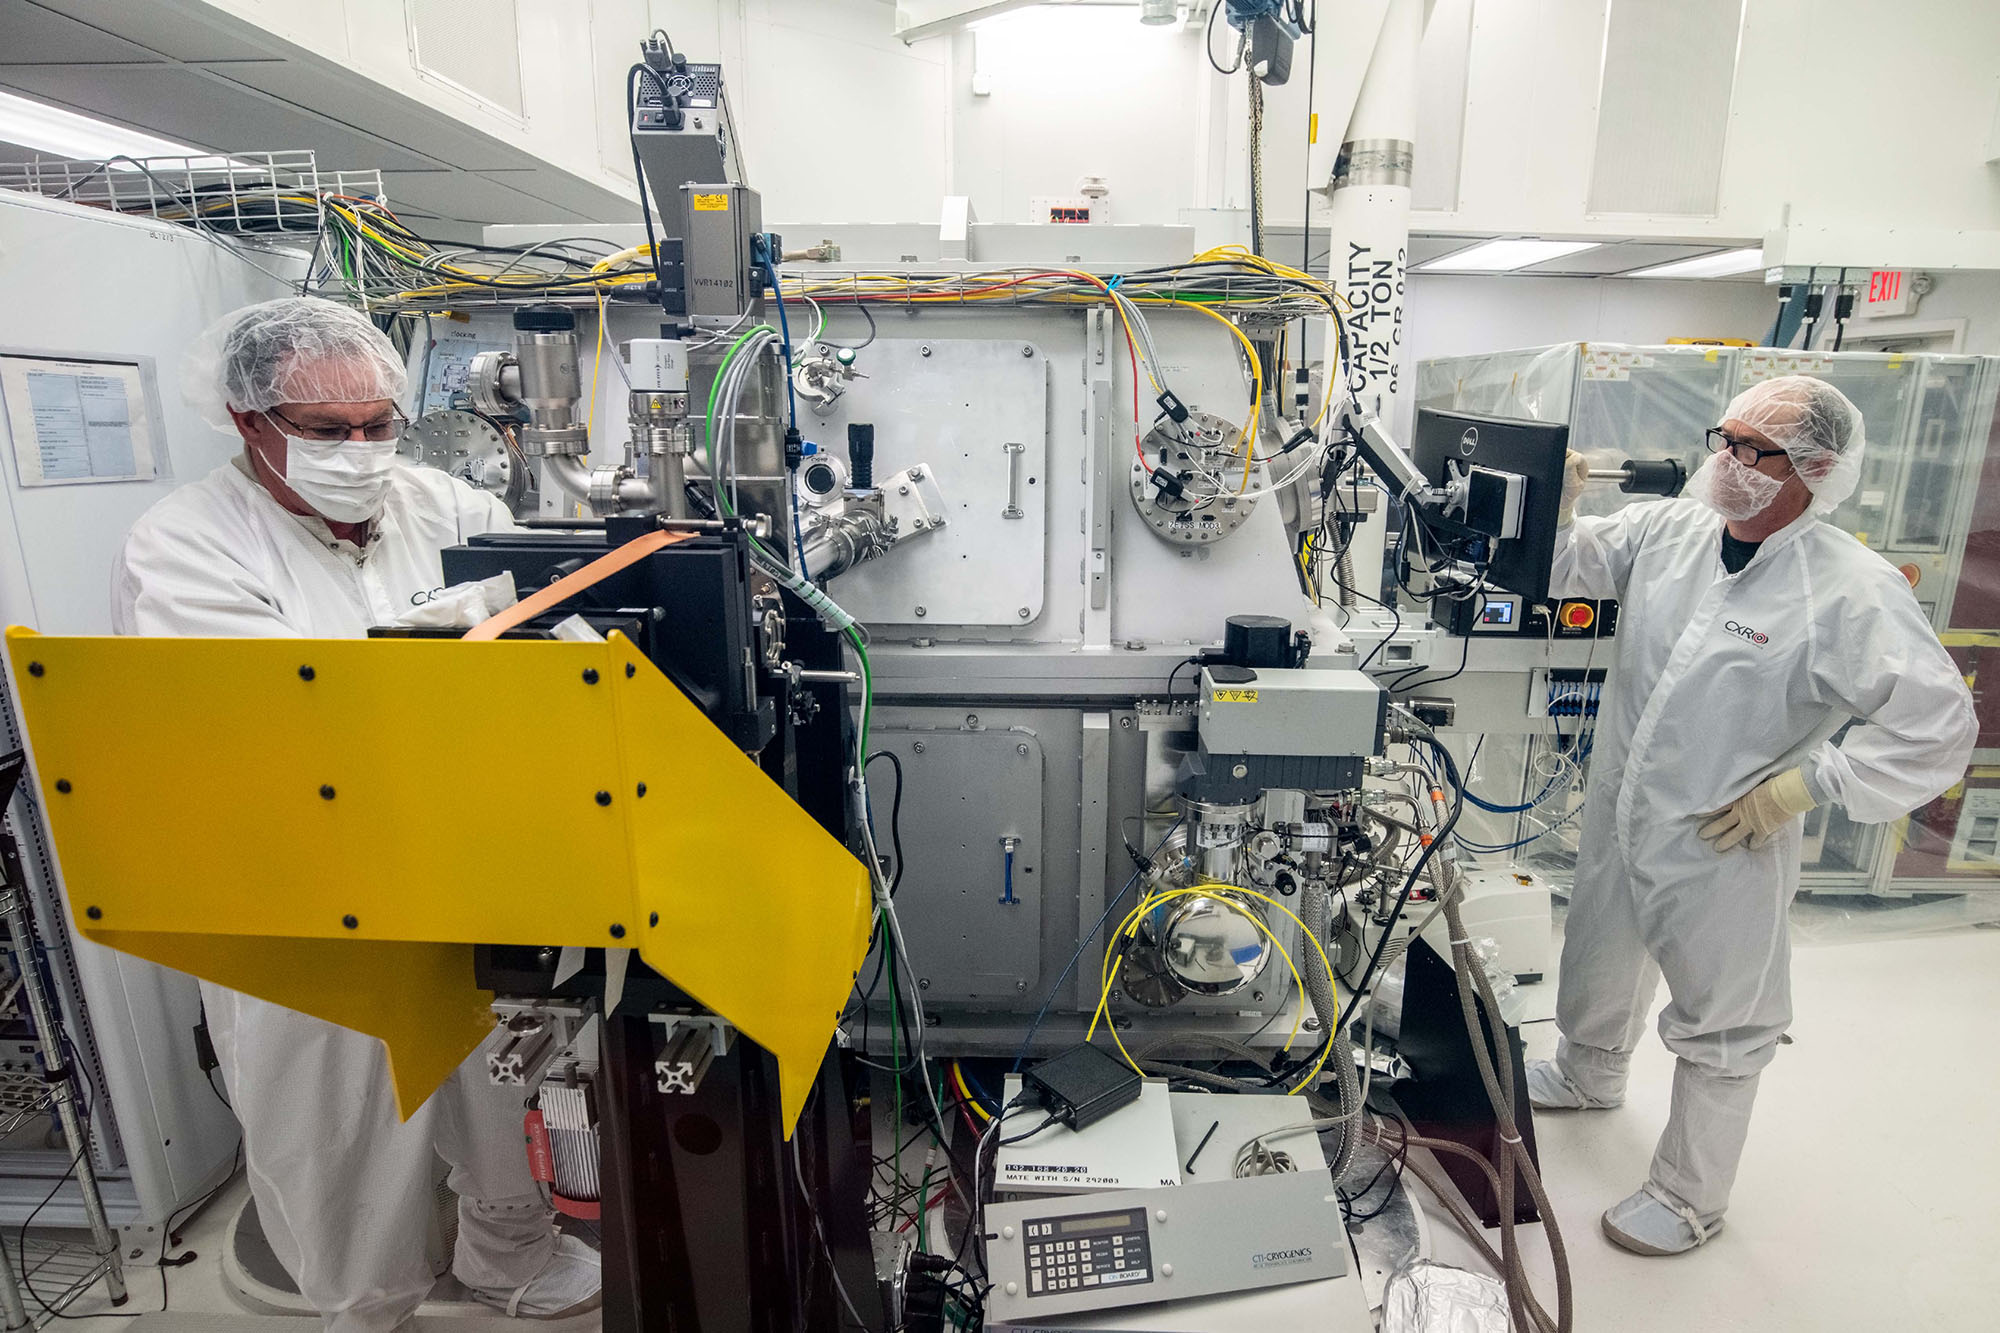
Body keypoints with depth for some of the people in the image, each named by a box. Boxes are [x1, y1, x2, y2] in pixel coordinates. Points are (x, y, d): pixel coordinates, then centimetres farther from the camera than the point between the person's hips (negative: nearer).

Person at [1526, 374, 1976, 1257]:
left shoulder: (1854, 591, -19)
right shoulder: (1667, 530, -5)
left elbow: (1938, 725, -18)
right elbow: (1566, 568, 3)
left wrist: (1804, 786, -20)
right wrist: (1553, 506, -16)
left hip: (1723, 852, -5)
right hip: (1618, 821, 6)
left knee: (1719, 1030, 14)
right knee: (1599, 963, 28)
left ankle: (1689, 1199, 35)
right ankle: (1589, 1076, 58)